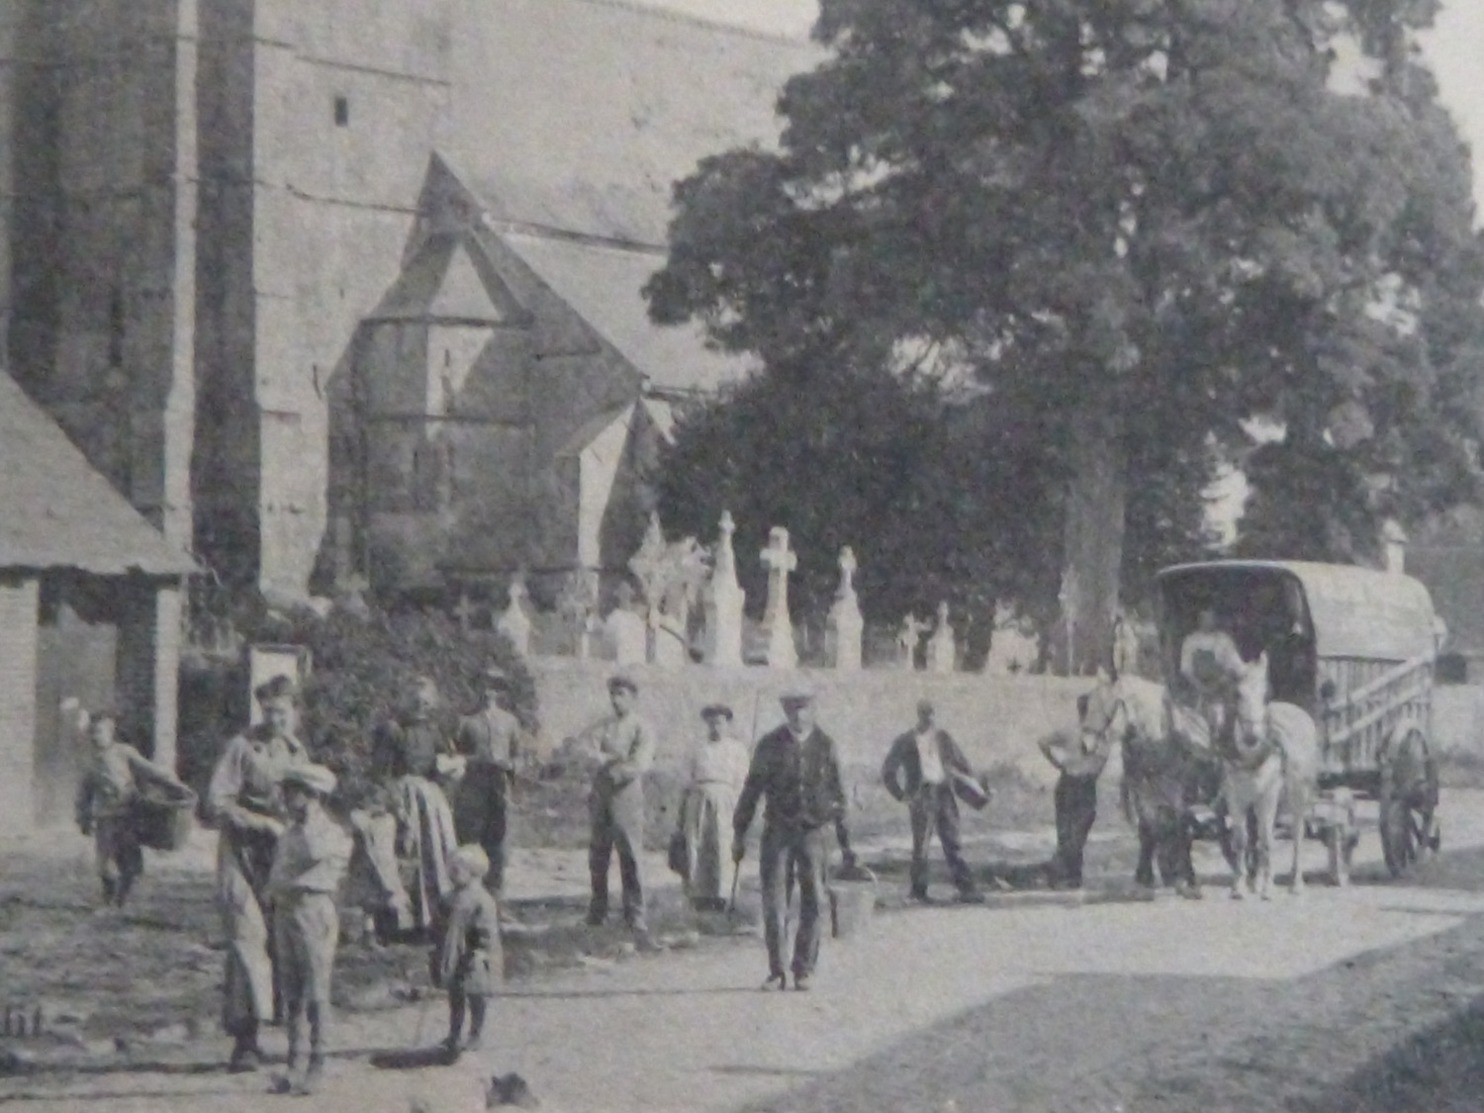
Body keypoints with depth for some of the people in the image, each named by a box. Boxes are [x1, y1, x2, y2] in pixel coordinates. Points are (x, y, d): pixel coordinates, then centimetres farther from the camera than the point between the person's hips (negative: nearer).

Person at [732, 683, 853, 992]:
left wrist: (846, 842, 9)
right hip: (778, 831, 0)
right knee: (773, 902, -4)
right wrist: (738, 833, 7)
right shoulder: (770, 745, 2)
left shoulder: (826, 746, 4)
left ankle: (804, 971, 9)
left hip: (814, 831, 0)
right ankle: (776, 972, 2)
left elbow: (838, 795, 9)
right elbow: (751, 790, 8)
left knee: (812, 903, -1)